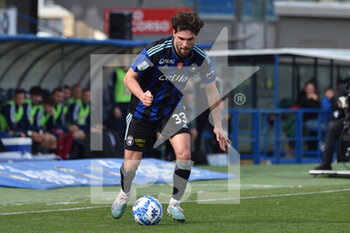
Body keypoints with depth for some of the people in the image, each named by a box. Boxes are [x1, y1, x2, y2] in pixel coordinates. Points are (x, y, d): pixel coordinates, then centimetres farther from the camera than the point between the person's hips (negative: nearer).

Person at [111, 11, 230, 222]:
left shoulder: (200, 59, -15)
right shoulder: (155, 52, -26)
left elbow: (211, 90, -2)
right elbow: (129, 77, -16)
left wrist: (218, 126, -5)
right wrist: (141, 95, -36)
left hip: (172, 109, 2)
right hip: (143, 110, -2)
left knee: (184, 153, -20)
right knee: (131, 162, 0)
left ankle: (174, 204, -1)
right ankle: (124, 195, 35)